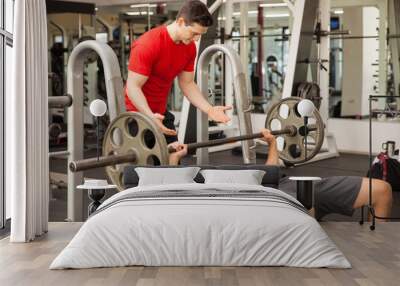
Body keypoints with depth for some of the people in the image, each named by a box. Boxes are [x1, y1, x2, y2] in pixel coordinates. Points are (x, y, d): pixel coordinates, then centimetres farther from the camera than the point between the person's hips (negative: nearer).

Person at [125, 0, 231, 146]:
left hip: (160, 112, 8)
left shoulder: (190, 47, -3)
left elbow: (187, 83, 6)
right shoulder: (147, 45, -25)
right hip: (136, 112, -7)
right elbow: (133, 87, -24)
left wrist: (209, 109, -8)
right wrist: (150, 117, -39)